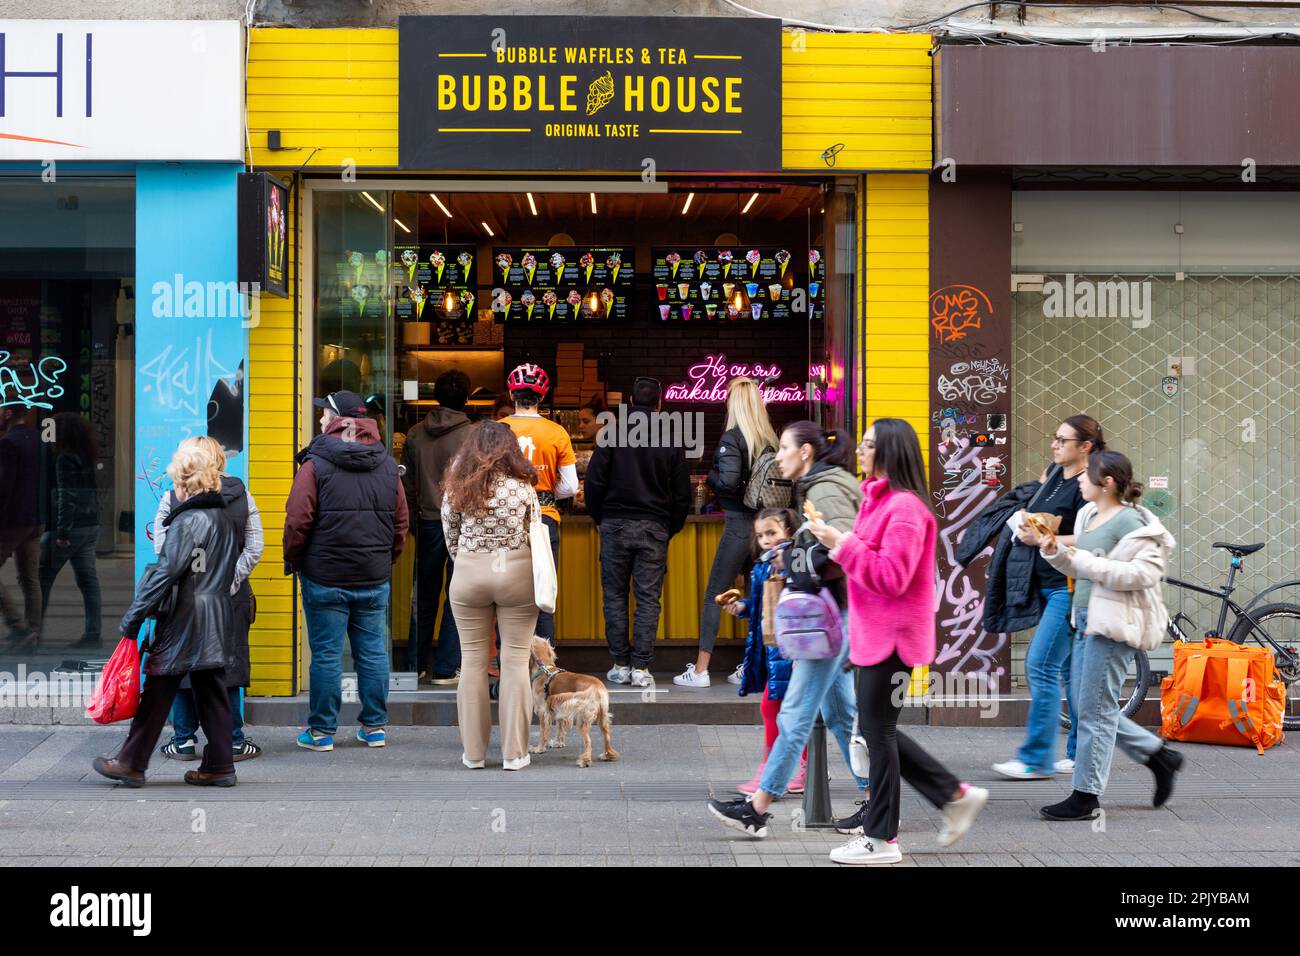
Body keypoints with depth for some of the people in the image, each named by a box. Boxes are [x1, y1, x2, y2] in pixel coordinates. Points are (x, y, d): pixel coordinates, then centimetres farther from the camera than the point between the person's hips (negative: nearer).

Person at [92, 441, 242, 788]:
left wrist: (133, 618, -13)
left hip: (184, 619, -8)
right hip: (218, 623, 8)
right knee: (212, 692, 9)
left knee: (158, 692, 0)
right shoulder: (226, 520, 12)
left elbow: (165, 573, -17)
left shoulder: (187, 521, -12)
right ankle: (219, 766, 9)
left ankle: (131, 764, 7)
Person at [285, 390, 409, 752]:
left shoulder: (316, 464, -9)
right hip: (375, 577, 4)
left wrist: (293, 561, 3)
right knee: (372, 651, 11)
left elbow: (298, 521, -11)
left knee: (326, 654, 2)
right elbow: (401, 522, 9)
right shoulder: (387, 465, 6)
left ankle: (322, 731, 8)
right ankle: (374, 726, 17)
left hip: (325, 576, -4)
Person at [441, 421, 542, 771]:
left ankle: (473, 752, 12)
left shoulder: (457, 487, -2)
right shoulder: (522, 487, -6)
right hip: (516, 572, -1)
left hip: (469, 574, 1)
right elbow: (534, 536, 0)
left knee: (473, 660, 8)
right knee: (515, 661, 4)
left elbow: (449, 536, 5)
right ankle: (514, 752, 6)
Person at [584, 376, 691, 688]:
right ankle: (641, 668, -1)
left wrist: (599, 519, 11)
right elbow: (682, 493, 5)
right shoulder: (671, 441, 2)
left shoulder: (612, 435, -2)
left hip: (616, 524, 0)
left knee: (615, 595, 8)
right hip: (654, 528, 1)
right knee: (648, 598, 2)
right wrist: (671, 529, 16)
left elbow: (594, 481, -2)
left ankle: (620, 665, 8)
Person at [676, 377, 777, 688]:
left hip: (739, 524, -6)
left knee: (713, 595, 1)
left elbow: (728, 482, -20)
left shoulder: (732, 438, -11)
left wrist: (710, 475, -2)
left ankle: (700, 669, 2)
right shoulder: (771, 439, 6)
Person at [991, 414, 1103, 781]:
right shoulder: (1054, 472, 12)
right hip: (1049, 585, 9)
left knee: (1040, 666, -11)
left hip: (1070, 588, -9)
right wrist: (1021, 519, 11)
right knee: (1071, 668, 13)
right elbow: (1036, 499, 30)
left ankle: (1036, 759, -6)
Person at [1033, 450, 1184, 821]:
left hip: (1113, 625, -10)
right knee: (1093, 707, 14)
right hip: (1087, 621, 10)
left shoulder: (1130, 522, -13)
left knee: (1095, 710, -4)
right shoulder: (1088, 515, 15)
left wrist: (1086, 561, -23)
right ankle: (1159, 755, 27)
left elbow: (1141, 573, -24)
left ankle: (1086, 797, 4)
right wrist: (1053, 549, 5)